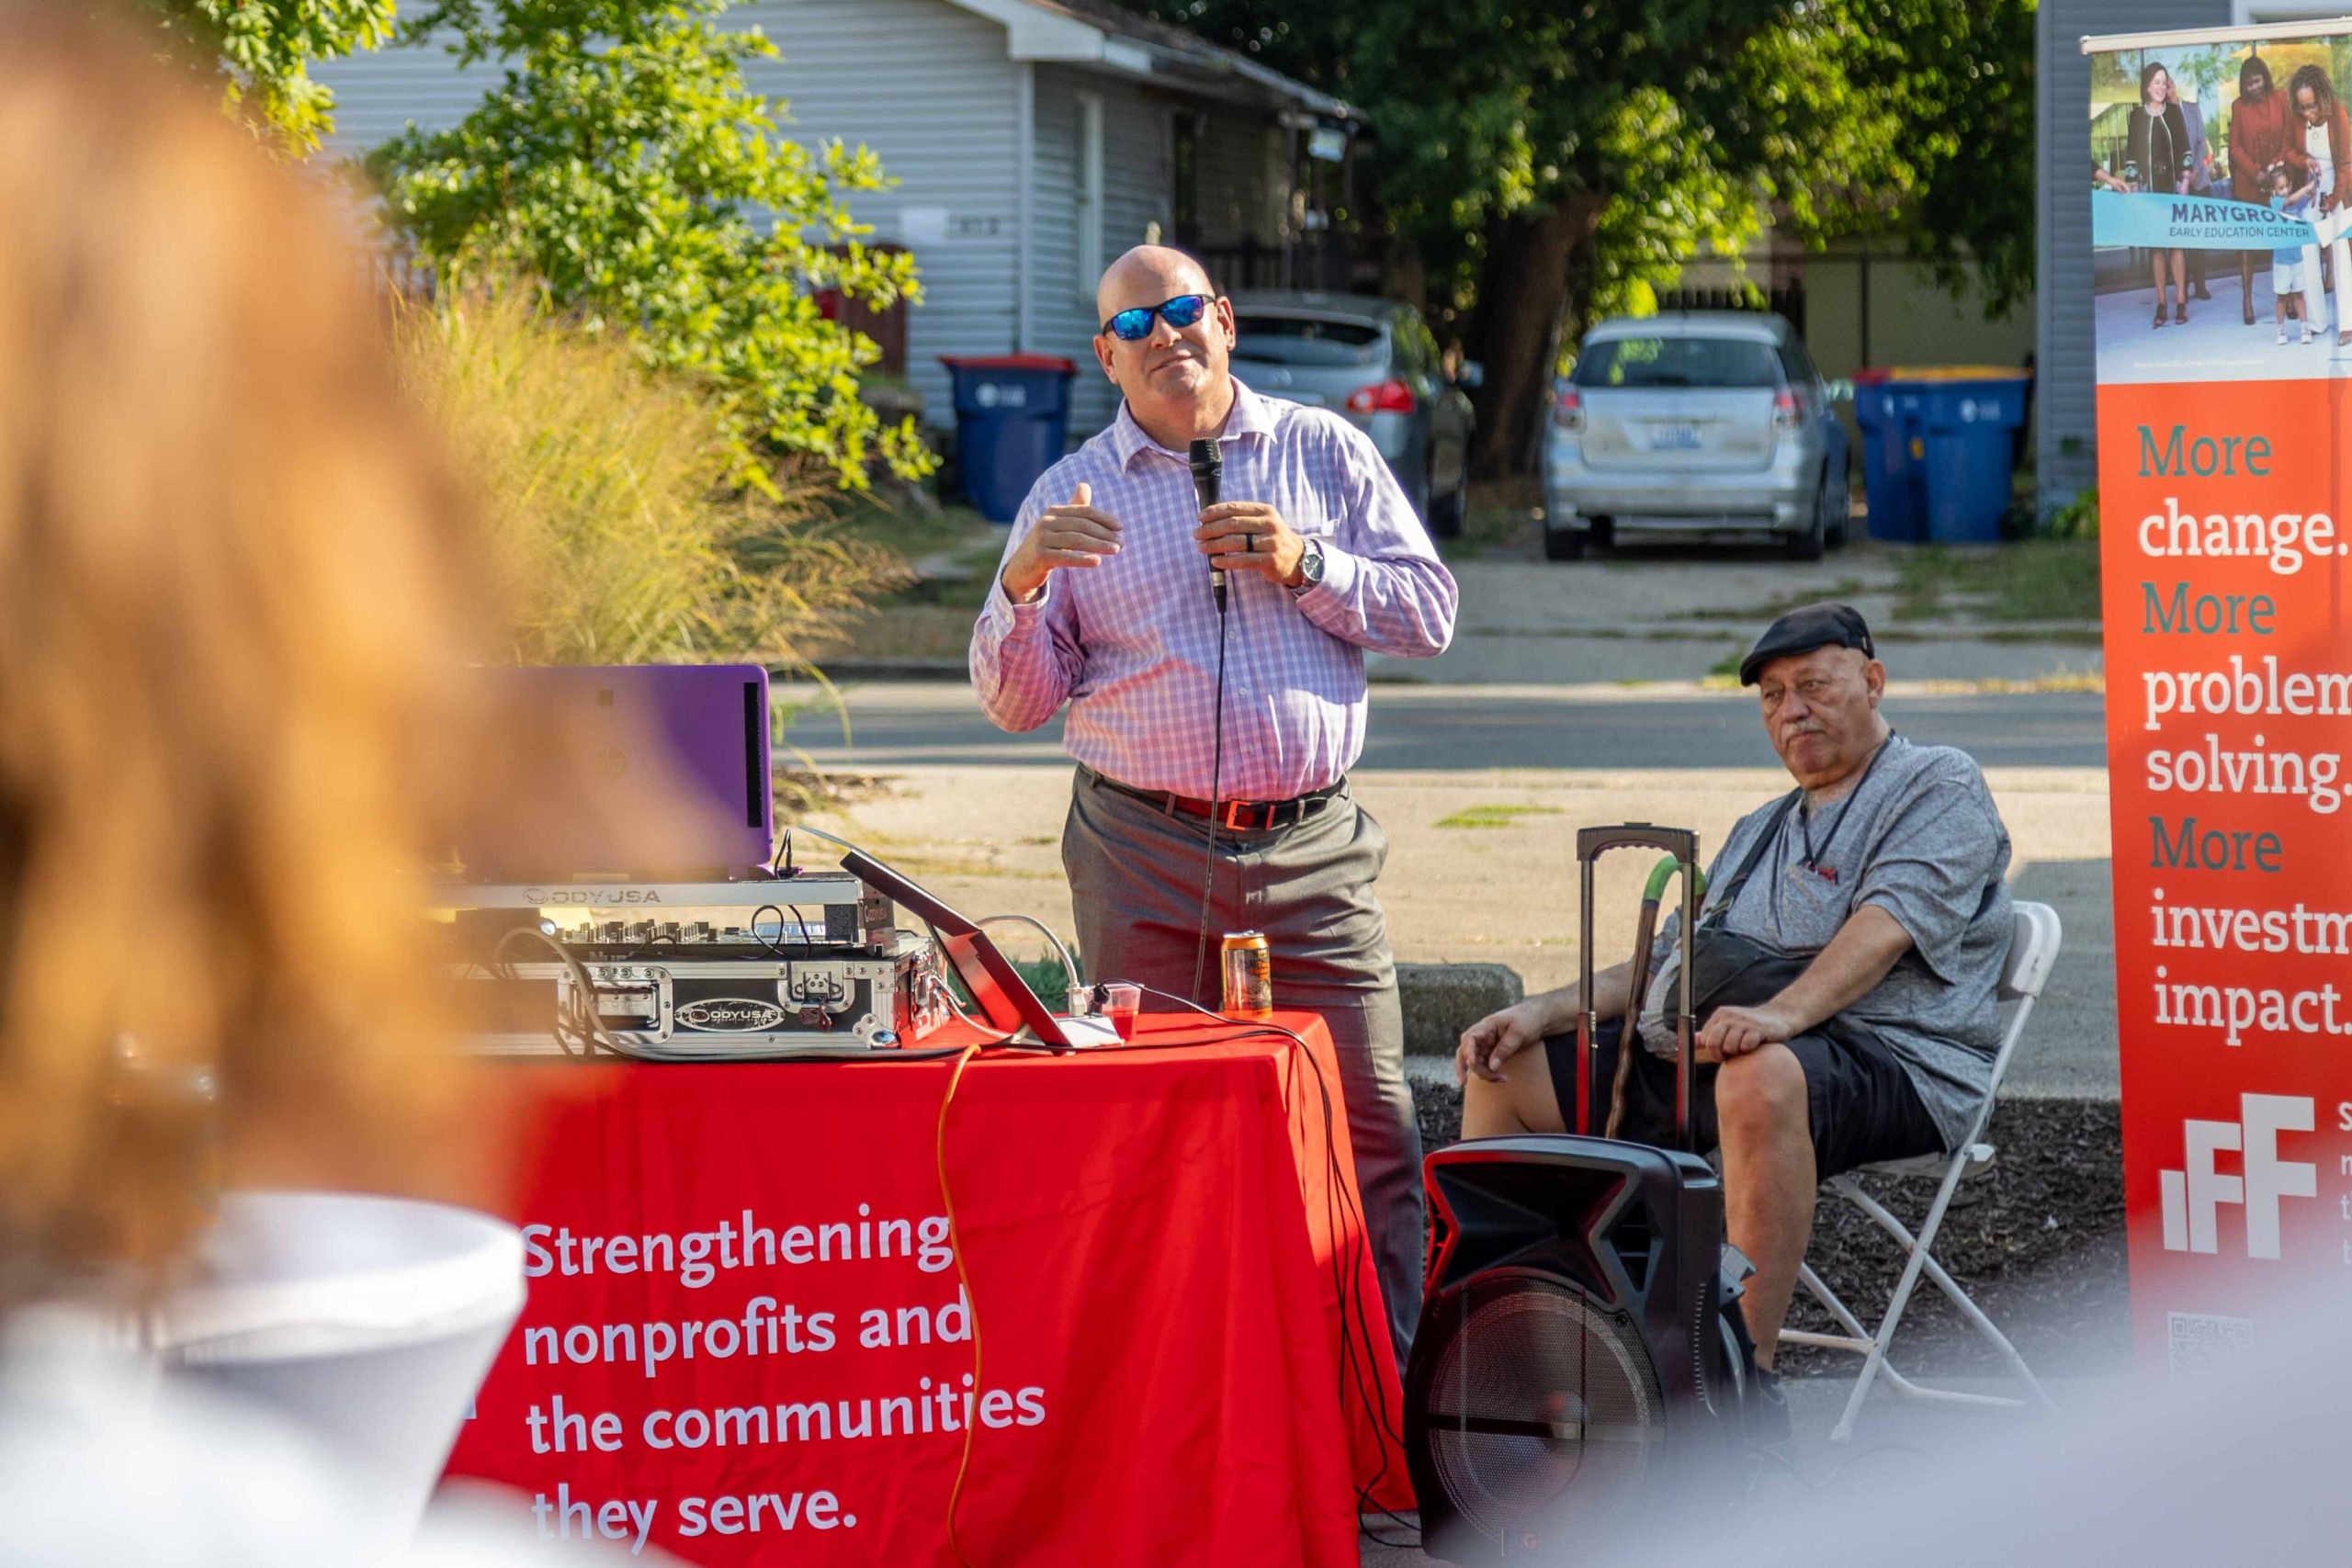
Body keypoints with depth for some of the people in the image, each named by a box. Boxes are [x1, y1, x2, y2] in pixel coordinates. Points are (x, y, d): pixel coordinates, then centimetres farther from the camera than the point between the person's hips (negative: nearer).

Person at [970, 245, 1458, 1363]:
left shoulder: (1325, 454, 11)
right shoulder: (1072, 496, 9)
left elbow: (1429, 611, 7)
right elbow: (1016, 701, 5)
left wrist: (1304, 565, -8)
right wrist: (1023, 583, -13)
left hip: (1313, 850, 0)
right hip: (1144, 860, 0)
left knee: (1371, 1132, -4)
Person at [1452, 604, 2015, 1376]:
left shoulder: (1938, 786, 4)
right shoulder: (1760, 831, 31)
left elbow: (1889, 923, -16)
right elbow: (1666, 964, 29)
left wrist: (1780, 1015, -33)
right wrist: (1542, 1013, 11)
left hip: (1879, 1050, -9)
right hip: (1698, 1056, 9)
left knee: (1760, 1076, -42)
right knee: (1503, 1071, 2)